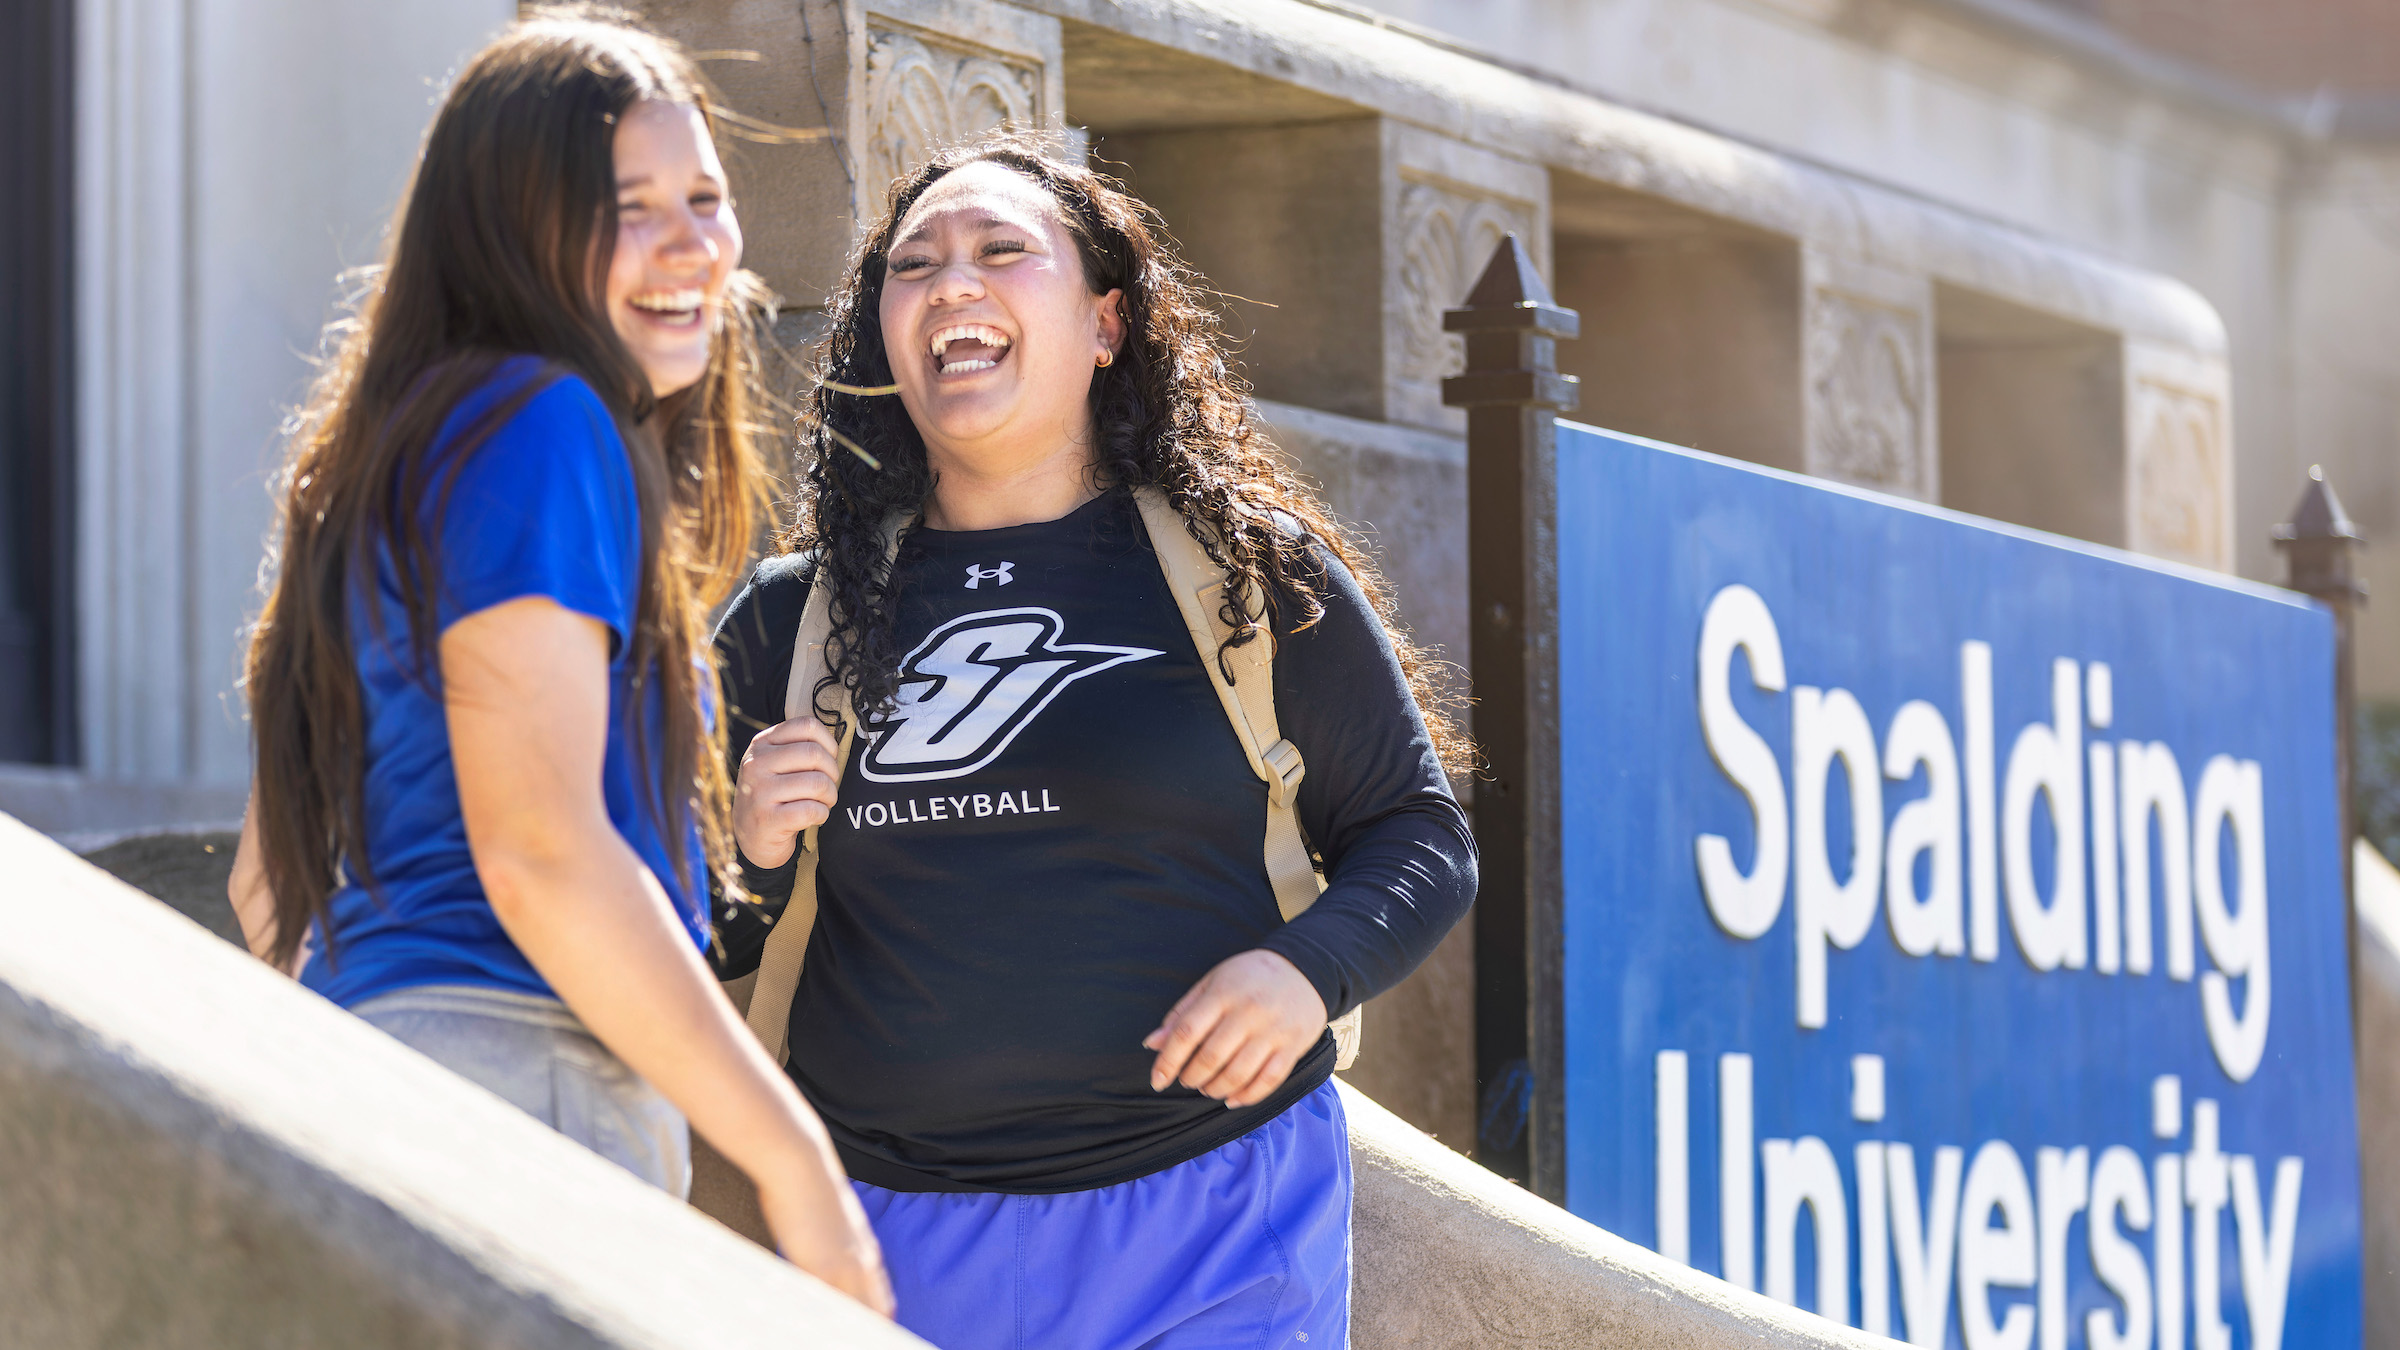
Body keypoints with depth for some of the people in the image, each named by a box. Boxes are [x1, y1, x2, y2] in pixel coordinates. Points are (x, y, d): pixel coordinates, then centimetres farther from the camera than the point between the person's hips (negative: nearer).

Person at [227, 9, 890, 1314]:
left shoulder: (407, 447, 22)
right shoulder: (539, 427, -7)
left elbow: (269, 878, 24)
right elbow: (538, 853, -16)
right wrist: (792, 1156, -13)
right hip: (509, 1081, -10)